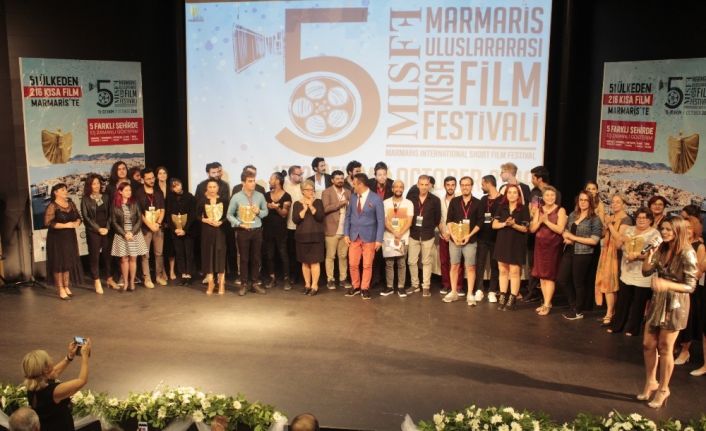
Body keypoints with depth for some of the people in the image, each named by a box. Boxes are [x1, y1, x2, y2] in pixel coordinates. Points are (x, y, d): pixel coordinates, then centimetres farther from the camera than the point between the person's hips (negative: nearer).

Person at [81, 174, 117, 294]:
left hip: (106, 230, 3)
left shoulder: (106, 197, 8)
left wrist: (107, 228, -6)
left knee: (107, 254, 6)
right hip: (93, 232, -3)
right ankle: (97, 282, 5)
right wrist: (98, 229, -10)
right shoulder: (85, 199, -1)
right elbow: (86, 217, -5)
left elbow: (110, 214, 7)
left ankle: (110, 279, 16)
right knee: (94, 256, 0)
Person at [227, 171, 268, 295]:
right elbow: (230, 215, 2)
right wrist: (239, 224, -11)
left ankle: (255, 283, 17)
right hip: (243, 231, -2)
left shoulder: (260, 196, 1)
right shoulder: (236, 197, -4)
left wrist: (259, 212, -11)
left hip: (257, 230, 2)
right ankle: (244, 284, 12)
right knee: (244, 258, 4)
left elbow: (266, 211, 11)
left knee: (256, 258, 8)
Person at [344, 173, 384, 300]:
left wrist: (379, 239, -11)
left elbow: (380, 220, -7)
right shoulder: (353, 197, 3)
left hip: (369, 237, -3)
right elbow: (348, 216, 9)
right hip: (354, 236, 3)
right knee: (352, 264, 5)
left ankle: (365, 288, 17)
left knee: (367, 265, 5)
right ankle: (355, 286, 21)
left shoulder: (376, 199, -9)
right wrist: (346, 234, 2)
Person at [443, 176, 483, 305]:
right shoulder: (454, 201, 7)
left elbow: (480, 222, -1)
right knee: (454, 266, 6)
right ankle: (453, 292, 14)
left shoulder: (477, 203, 3)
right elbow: (449, 220, 3)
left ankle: (470, 294, 3)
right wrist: (453, 235, -9)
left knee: (470, 267, -1)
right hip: (455, 239, 1)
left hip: (470, 240, -1)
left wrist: (469, 235, -11)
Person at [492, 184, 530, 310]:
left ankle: (512, 299, 1)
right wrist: (504, 224, -17)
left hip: (516, 244, -4)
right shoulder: (502, 207, 6)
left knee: (514, 271, -4)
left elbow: (525, 229, -6)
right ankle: (502, 298, 14)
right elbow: (494, 225, 1)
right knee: (503, 270, 7)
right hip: (502, 242, 4)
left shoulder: (523, 209, -4)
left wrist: (513, 225, -22)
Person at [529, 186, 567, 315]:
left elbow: (560, 229, -15)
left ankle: (547, 305, -1)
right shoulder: (539, 210, 9)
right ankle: (546, 302, 16)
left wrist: (547, 221, -18)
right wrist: (540, 221, -13)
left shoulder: (560, 210, -5)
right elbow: (532, 229, 4)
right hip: (540, 245, 5)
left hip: (553, 246, -5)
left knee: (549, 276, -4)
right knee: (542, 275, 7)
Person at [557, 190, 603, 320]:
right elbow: (565, 231, 17)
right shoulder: (572, 215, 9)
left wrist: (573, 237, -15)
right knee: (562, 279, 8)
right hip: (569, 252, 6)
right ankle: (574, 305, 28)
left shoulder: (595, 219, -9)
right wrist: (566, 238, -7)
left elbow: (594, 241, -15)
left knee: (579, 283, 6)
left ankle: (578, 311, 24)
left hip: (583, 254, -6)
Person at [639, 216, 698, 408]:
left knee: (664, 348, 5)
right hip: (657, 301, 6)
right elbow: (646, 271, 4)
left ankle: (663, 389, 22)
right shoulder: (662, 249, 0)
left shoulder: (687, 254, -18)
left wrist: (667, 285, -34)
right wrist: (649, 255, -15)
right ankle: (651, 382, 31)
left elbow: (690, 286, -18)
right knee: (648, 345, 11)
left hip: (675, 305, -6)